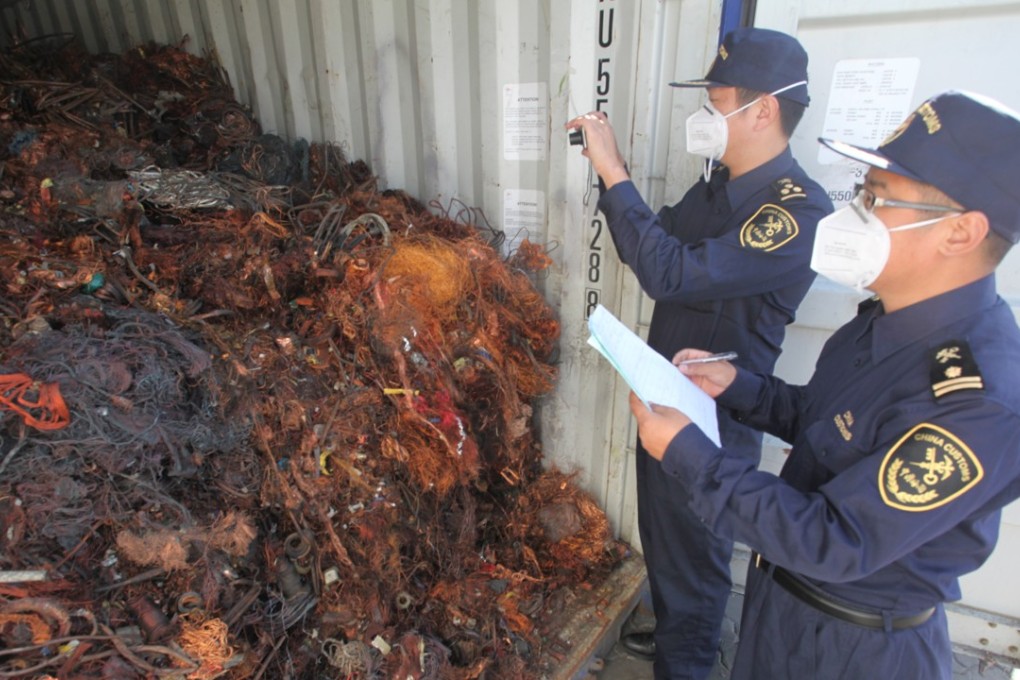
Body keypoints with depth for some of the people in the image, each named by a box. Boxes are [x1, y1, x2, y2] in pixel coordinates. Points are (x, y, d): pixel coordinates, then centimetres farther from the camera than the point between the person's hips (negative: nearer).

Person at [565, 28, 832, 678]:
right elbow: (653, 244, 12)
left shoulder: (799, 210, -24)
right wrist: (611, 170, 0)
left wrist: (614, 172, -27)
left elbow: (673, 273, -34)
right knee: (661, 532, 26)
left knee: (693, 551, 14)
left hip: (717, 414, -8)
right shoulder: (716, 186, 4)